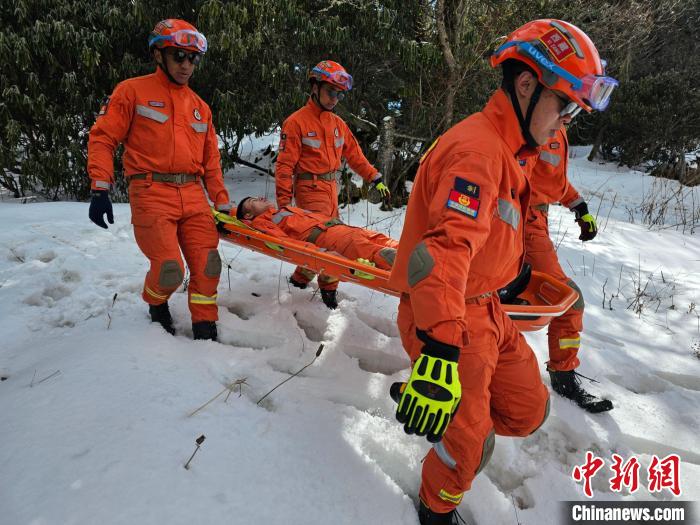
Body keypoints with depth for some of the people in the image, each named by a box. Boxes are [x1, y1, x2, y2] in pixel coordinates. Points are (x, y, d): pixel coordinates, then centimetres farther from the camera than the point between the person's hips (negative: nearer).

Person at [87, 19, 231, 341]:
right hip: (151, 194, -5)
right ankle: (156, 303, 23)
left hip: (193, 195, 5)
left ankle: (205, 331, 11)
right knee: (170, 270, -12)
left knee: (207, 266, -4)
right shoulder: (133, 91, 4)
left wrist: (222, 204, 14)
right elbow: (102, 138, 0)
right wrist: (100, 190, -10)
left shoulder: (200, 107, 19)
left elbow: (211, 161, 19)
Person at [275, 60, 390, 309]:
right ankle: (329, 288, 8)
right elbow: (285, 165, -9)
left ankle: (300, 277, 25)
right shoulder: (297, 122, -7)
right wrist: (283, 204, -13)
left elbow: (354, 155, 18)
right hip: (310, 188, -7)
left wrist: (376, 178, 12)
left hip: (331, 187, 7)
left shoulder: (338, 124, 13)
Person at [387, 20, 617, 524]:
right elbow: (444, 249, -39)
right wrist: (439, 352, -48)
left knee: (529, 410, 14)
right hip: (445, 317, -10)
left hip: (485, 309, 10)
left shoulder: (509, 151, 11)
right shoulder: (476, 149, -23)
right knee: (470, 443, 1)